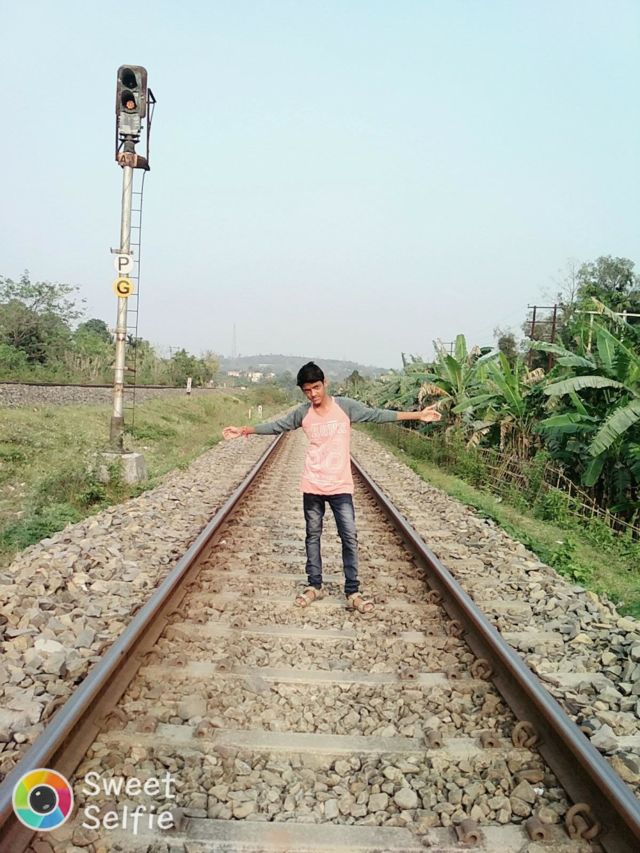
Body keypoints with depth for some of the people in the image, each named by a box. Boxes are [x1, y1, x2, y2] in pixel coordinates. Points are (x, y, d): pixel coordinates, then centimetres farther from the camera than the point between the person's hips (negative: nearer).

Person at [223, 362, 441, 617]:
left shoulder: (345, 406, -5)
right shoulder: (302, 413, 1)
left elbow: (377, 415, -4)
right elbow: (277, 426, 11)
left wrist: (417, 415, -8)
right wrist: (244, 430, 12)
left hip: (340, 486, -2)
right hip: (312, 487, 2)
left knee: (349, 538, -2)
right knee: (312, 536, 11)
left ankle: (353, 593, 7)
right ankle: (314, 586, 25)